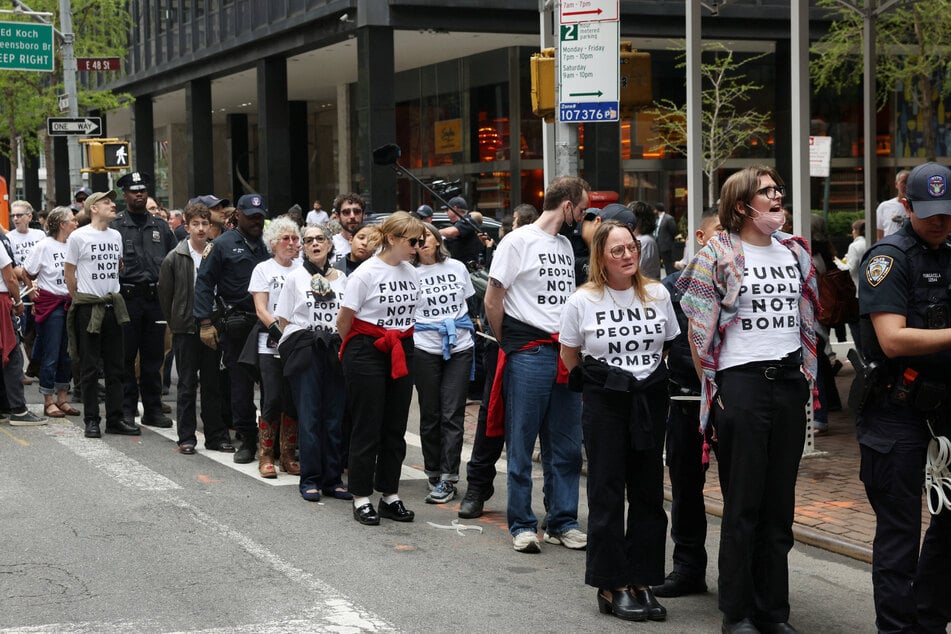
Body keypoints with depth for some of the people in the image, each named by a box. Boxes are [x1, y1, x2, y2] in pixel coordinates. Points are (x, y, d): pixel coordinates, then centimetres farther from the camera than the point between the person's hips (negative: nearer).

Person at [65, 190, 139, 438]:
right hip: (88, 307, -5)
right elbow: (69, 272, -2)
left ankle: (115, 418, 15)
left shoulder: (116, 236, 9)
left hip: (113, 305, 5)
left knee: (115, 366, 8)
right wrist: (81, 300, 2)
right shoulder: (78, 236, -7)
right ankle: (91, 420, 7)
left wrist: (112, 293, 14)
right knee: (90, 367, 0)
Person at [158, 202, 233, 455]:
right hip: (185, 329, -1)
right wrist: (177, 321, 6)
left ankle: (216, 436, 14)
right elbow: (165, 293, 5)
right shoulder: (174, 258, -2)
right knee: (187, 385, 4)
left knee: (213, 384, 7)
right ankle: (186, 437, 9)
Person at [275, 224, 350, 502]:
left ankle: (333, 479, 9)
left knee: (335, 416, 2)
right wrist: (300, 342, -3)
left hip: (335, 351, 2)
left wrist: (341, 341, 2)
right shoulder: (295, 277, 7)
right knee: (309, 417, -4)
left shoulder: (341, 278, 11)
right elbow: (284, 320, 7)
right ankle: (310, 480, 2)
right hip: (304, 351, -2)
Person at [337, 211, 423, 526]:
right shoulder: (367, 273, -13)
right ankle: (361, 498, 6)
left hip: (401, 352, 6)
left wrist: (400, 342, 14)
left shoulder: (412, 273, 6)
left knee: (395, 427, 9)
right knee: (367, 427, -1)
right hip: (367, 353, -6)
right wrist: (355, 347, 7)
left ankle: (390, 495, 17)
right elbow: (344, 319, -7)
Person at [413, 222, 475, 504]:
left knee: (452, 414, -3)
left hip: (459, 346, 1)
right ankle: (433, 471, 17)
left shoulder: (457, 267, 9)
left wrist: (471, 333, 15)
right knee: (430, 414, 5)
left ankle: (447, 478, -4)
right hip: (425, 348, -1)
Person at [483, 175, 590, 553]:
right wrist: (507, 344, 0)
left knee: (566, 445, 8)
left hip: (565, 352, 7)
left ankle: (563, 522, 16)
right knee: (521, 444, 0)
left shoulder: (565, 245, 17)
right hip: (528, 354, -7)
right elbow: (492, 301, -6)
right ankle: (521, 525, 7)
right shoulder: (518, 242, -6)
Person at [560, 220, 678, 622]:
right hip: (604, 404, -3)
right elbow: (569, 355, 6)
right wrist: (598, 381, 6)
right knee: (607, 494, 0)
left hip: (650, 401, 3)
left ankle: (641, 582, 13)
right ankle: (611, 587, 7)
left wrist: (647, 377, 11)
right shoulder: (583, 301, -5)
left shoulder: (658, 295, 3)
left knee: (648, 492, 5)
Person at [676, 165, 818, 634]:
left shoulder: (795, 252, 13)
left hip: (789, 382, 5)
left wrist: (808, 378, 15)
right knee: (743, 505, 0)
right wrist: (710, 388, -6)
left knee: (780, 504, 9)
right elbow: (698, 329, -4)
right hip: (741, 384, -5)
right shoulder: (719, 254, -3)